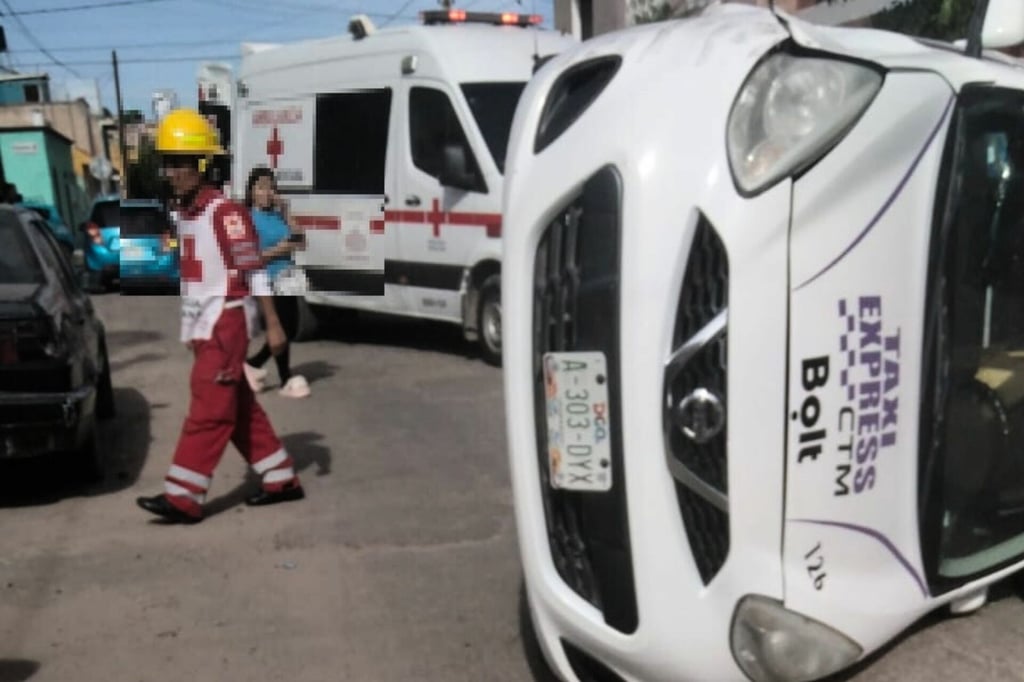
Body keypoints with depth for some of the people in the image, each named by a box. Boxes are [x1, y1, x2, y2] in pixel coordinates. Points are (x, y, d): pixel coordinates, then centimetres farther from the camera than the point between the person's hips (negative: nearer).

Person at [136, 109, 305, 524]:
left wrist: (273, 324, -16)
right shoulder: (184, 212, 13)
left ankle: (184, 498, -2)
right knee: (239, 408, 12)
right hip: (201, 323, 9)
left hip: (226, 320, -9)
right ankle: (281, 479, 22)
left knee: (208, 410, -6)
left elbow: (254, 270, -15)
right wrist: (189, 328, 21)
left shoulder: (224, 211, -14)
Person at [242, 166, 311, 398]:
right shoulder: (250, 219, -10)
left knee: (291, 329, 12)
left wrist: (295, 236, 2)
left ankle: (253, 364, 27)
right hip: (268, 282, -8)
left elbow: (287, 242, 21)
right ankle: (286, 381, 14)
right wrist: (276, 251, -20)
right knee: (282, 331, -1)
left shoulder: (278, 215, 11)